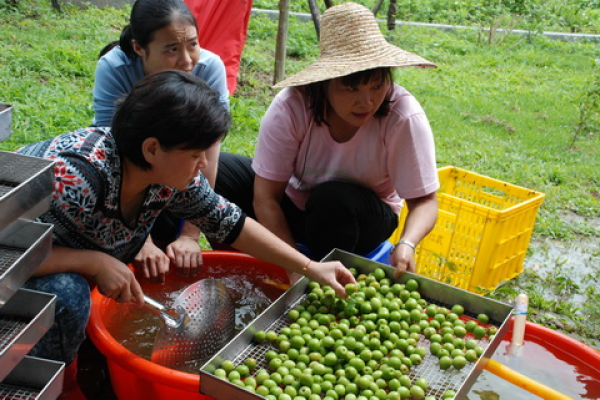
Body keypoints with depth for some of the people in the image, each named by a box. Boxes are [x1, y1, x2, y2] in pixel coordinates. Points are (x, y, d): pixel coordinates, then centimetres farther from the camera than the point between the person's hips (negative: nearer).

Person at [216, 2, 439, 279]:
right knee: (215, 172, -20)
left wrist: (407, 244, -42)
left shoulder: (404, 116, -26)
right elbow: (265, 197, -24)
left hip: (361, 217, -1)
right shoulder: (292, 107, -25)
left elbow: (424, 200, -21)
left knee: (334, 199, -37)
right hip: (293, 206, 2)